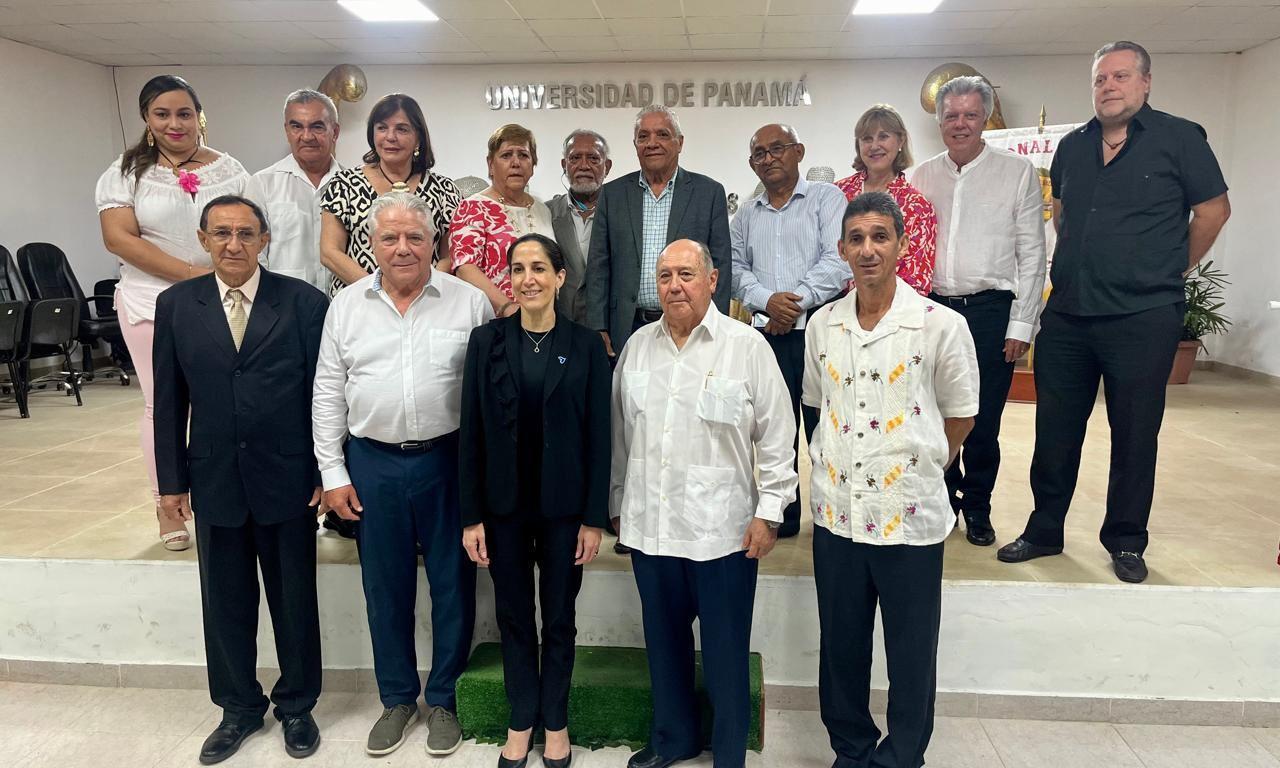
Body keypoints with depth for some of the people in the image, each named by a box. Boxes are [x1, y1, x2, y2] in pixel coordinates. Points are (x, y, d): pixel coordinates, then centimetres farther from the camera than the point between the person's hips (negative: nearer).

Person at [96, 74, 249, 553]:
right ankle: (167, 505, 16)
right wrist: (191, 272, -16)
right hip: (152, 303, -1)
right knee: (164, 405, 4)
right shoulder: (126, 172, 2)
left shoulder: (229, 171, 7)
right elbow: (119, 238, -9)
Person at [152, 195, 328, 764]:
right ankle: (239, 707, 35)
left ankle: (297, 706, 32)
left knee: (294, 600, 12)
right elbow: (168, 400, 5)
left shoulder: (304, 302, -6)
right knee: (226, 602, 15)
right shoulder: (175, 305, 2)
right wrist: (172, 480, 4)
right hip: (213, 479, 2)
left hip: (286, 478, -2)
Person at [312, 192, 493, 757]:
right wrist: (334, 473, 2)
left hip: (448, 461, -2)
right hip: (372, 464, 2)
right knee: (385, 587, 13)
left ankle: (444, 699, 28)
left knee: (452, 584, 8)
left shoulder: (469, 302, -2)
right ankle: (397, 698, 32)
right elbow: (328, 395, 6)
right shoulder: (346, 306, 4)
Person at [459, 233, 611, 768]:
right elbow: (471, 433, -2)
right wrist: (472, 515, -4)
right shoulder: (486, 341, -2)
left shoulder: (586, 345, -5)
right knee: (513, 616, 13)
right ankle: (521, 721, 32)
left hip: (563, 506, -1)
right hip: (504, 504, 1)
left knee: (558, 618, 13)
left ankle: (555, 722, 32)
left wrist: (594, 518, -6)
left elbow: (598, 437, -4)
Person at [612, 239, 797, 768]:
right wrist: (616, 503, 15)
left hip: (722, 528, -4)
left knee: (725, 647, 8)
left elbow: (777, 436, -5)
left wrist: (769, 512, -6)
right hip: (649, 525, 4)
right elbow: (620, 433, 13)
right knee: (664, 639, 18)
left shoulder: (747, 346, -7)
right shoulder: (637, 345, 7)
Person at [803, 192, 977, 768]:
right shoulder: (821, 325, 2)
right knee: (840, 647, 16)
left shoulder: (941, 325, -9)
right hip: (835, 511, 3)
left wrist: (918, 466, 7)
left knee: (911, 655, 11)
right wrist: (837, 465, 11)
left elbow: (960, 416, 3)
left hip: (909, 516, -3)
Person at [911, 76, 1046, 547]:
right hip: (932, 308, 3)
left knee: (982, 423, 2)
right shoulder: (923, 176, 11)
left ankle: (977, 509, 22)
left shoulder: (1017, 172, 2)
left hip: (989, 310, -2)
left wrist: (1021, 323, -6)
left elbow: (1031, 253, 0)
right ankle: (943, 500, 26)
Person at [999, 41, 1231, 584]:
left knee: (1134, 436, 7)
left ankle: (1126, 543, 22)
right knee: (1055, 432, 10)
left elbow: (1213, 208, 4)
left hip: (1142, 318, -4)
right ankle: (1044, 530, 24)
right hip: (1067, 315, 4)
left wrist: (1170, 270, 7)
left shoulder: (1178, 138, -2)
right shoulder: (1072, 147, 10)